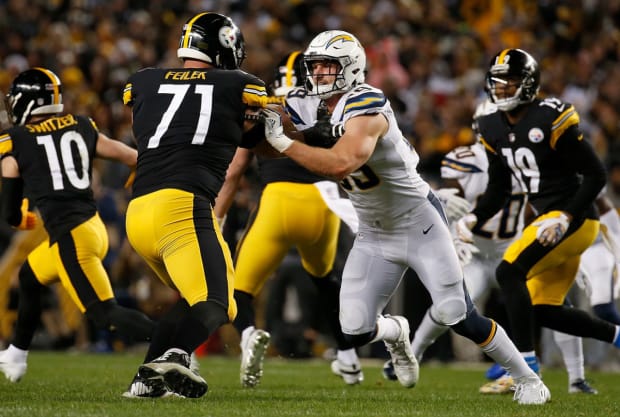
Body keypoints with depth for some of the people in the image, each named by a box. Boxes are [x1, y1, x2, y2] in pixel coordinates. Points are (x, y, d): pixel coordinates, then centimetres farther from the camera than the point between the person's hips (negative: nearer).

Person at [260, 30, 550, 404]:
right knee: (355, 331, -3)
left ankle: (526, 377, 11)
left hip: (418, 223, -6)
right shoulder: (309, 107, -2)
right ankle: (396, 332, 34)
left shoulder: (365, 107, -27)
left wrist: (282, 142, -38)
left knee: (457, 317, -9)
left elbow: (341, 164, -42)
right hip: (374, 236, 7)